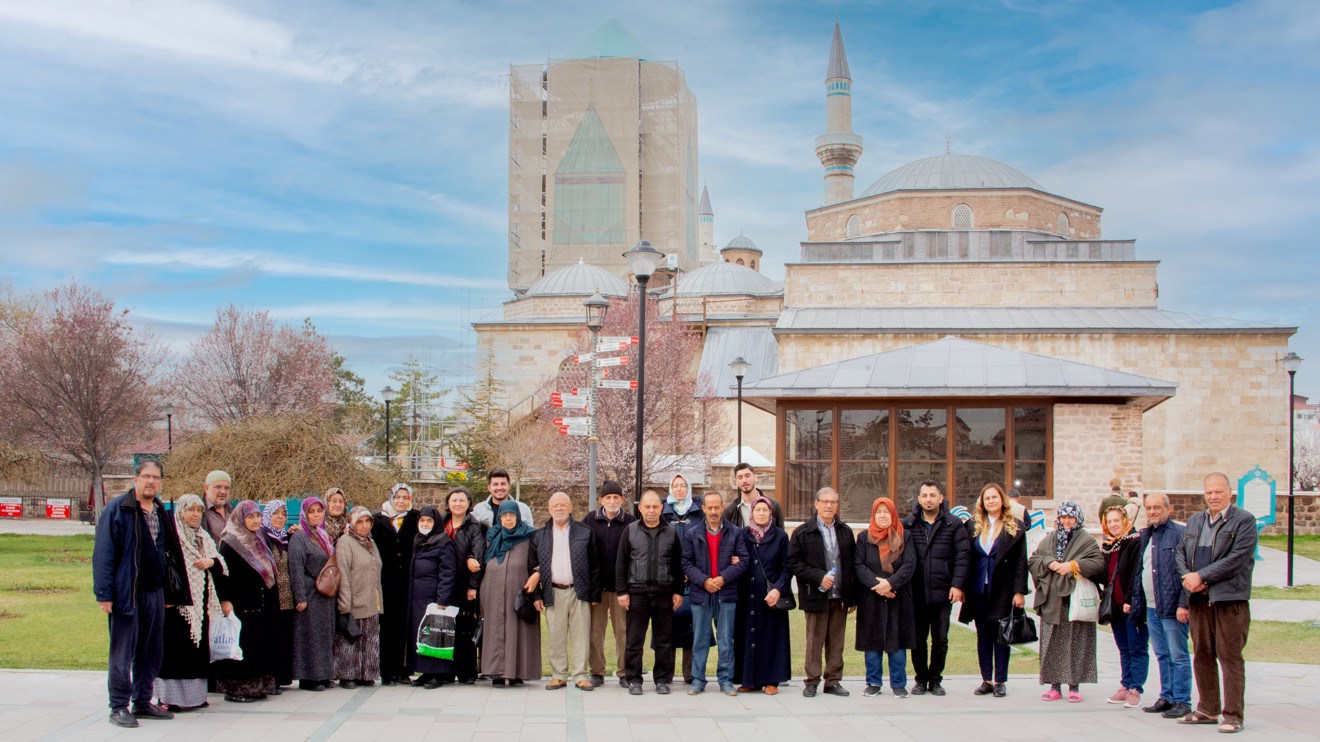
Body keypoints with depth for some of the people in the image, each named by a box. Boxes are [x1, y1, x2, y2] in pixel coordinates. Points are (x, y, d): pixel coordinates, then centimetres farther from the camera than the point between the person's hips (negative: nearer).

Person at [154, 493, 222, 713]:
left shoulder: (204, 537, 18)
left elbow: (220, 561, 15)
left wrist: (211, 561, -7)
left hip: (200, 602, 7)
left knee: (199, 644, 8)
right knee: (176, 649, -8)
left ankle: (195, 693, 14)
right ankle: (171, 697, -6)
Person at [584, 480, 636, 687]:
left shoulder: (630, 522, -1)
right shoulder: (590, 520, 4)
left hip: (620, 586, -1)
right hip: (595, 586, 2)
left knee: (623, 631, 1)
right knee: (595, 630, 4)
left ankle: (624, 672, 9)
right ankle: (597, 672, 12)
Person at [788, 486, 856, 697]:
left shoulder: (845, 532, 10)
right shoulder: (802, 533, -1)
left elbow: (853, 564, 11)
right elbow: (794, 563, -6)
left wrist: (852, 596, 5)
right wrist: (819, 577, -16)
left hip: (840, 597, 3)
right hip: (816, 596, -3)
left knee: (836, 642, 8)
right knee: (814, 641, 2)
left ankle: (833, 681, 17)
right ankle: (812, 682, 11)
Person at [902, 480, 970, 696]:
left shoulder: (954, 524, 2)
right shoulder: (908, 524, 4)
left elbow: (963, 555, -1)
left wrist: (957, 584, -10)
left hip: (943, 593, 0)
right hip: (916, 594, 0)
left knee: (940, 639, 7)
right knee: (918, 639, 7)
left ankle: (935, 679, 19)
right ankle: (921, 679, 19)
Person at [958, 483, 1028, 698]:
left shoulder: (1016, 527, 0)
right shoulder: (974, 526, 7)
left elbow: (1021, 562, -3)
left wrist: (1019, 591, -9)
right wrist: (963, 587, 1)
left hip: (1002, 590, -3)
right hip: (978, 590, 3)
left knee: (1001, 635, 2)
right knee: (983, 635, 7)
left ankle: (1000, 681, 8)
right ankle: (986, 680, 13)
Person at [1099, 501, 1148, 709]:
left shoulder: (1136, 541, -9)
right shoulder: (1107, 545, 14)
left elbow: (1137, 573, -15)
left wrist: (1131, 600, -19)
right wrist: (1108, 602, 11)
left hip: (1132, 605, -7)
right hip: (1115, 605, 8)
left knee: (1137, 649, -3)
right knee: (1123, 649, 12)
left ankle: (1135, 690, -4)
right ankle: (1125, 686, 16)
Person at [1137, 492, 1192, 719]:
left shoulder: (1180, 533, -10)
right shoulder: (1146, 535, 15)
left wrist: (1183, 604, -18)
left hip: (1172, 607, -8)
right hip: (1151, 607, 8)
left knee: (1178, 656, -2)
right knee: (1161, 655, 14)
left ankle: (1182, 702, 3)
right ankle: (1166, 697, 21)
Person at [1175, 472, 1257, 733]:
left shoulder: (1244, 521, -5)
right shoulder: (1194, 520, 16)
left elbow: (1236, 559, -14)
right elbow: (1180, 552, 15)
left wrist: (1201, 576, -15)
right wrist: (1186, 577, -5)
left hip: (1230, 599, -6)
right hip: (1199, 598, 6)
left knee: (1230, 658, -4)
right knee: (1202, 655, 11)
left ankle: (1233, 716, 1)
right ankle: (1208, 710, 21)